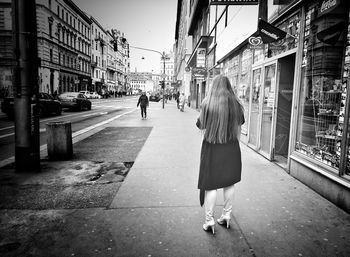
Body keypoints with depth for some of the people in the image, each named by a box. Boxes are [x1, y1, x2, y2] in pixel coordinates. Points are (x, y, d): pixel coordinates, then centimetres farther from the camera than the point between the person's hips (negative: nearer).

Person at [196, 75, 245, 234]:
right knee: (229, 183, 16)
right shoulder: (235, 104, 0)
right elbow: (238, 129, 6)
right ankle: (226, 216, 29)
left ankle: (209, 221, 13)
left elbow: (201, 127, -5)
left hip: (212, 148, -3)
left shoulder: (207, 104, -9)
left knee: (210, 185, 6)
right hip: (231, 148, 3)